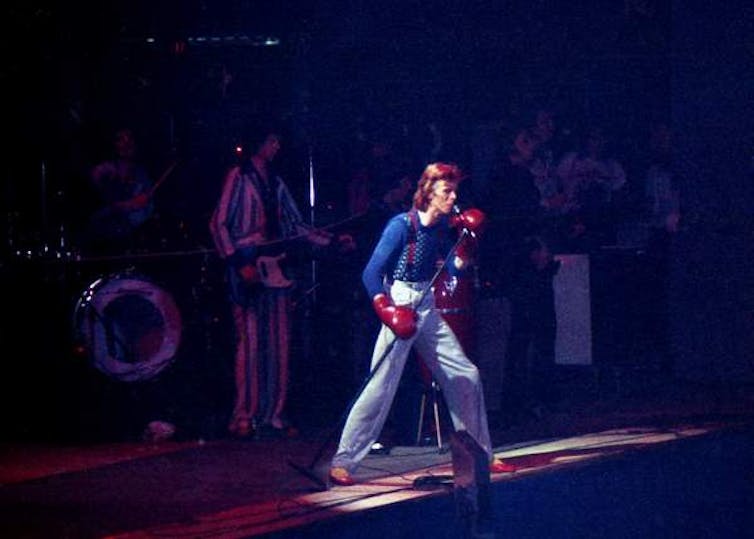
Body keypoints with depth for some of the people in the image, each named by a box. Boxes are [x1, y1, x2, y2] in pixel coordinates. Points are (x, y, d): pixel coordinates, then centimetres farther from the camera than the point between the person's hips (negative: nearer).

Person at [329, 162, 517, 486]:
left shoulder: (442, 227, 6)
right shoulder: (402, 226, -15)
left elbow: (455, 271, 9)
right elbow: (371, 273, -16)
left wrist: (466, 240, -3)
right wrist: (387, 310, -27)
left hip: (428, 310, 8)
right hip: (400, 309, -8)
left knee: (466, 376, 8)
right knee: (381, 387, -13)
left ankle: (480, 455, 21)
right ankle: (342, 463, -8)